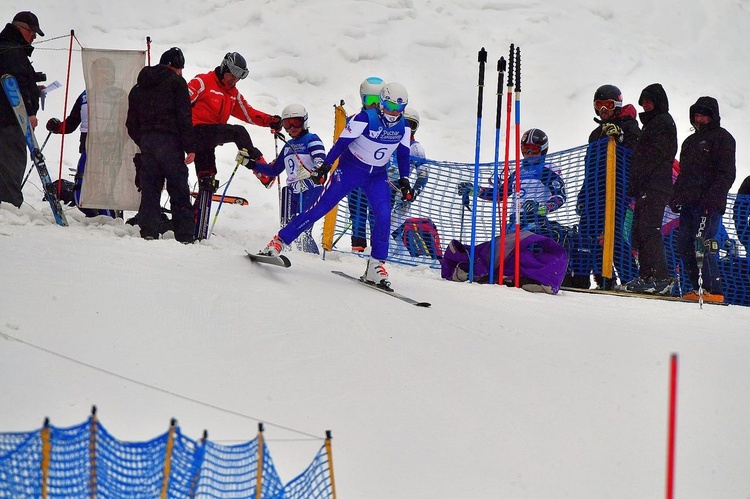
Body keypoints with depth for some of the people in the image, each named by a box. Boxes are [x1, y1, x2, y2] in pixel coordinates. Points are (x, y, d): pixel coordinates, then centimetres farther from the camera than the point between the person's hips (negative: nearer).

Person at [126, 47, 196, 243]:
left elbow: (132, 125, 16)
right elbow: (184, 116, -8)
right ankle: (184, 236, -6)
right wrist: (190, 147, -8)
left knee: (150, 190, 7)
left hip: (146, 141, 5)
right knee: (179, 191, -3)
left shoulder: (138, 88, 19)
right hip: (170, 141, -5)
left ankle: (148, 233, 0)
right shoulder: (176, 82, 0)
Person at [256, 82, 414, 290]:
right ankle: (278, 241, -2)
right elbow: (341, 142, -19)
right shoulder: (365, 119, -21)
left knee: (383, 216, -16)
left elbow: (403, 154, 8)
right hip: (350, 169, -4)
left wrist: (404, 180, 4)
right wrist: (325, 167, -23)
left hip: (378, 175, 4)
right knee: (322, 207, -8)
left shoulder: (403, 128, -6)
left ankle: (376, 266, -8)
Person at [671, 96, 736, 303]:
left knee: (702, 244, -16)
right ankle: (698, 288, 6)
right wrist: (676, 196, 18)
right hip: (689, 201, 8)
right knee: (684, 244, 2)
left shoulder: (722, 138, 1)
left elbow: (727, 173, -7)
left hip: (709, 203, -8)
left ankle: (714, 290, -14)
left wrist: (713, 196, -18)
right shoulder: (691, 141, 26)